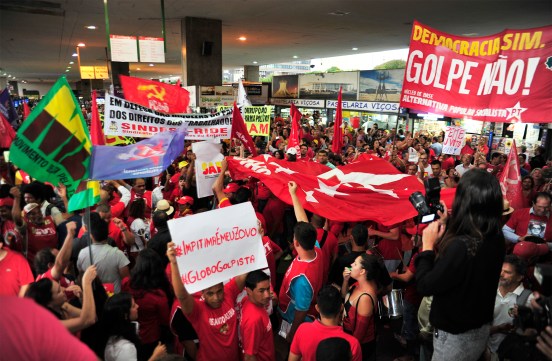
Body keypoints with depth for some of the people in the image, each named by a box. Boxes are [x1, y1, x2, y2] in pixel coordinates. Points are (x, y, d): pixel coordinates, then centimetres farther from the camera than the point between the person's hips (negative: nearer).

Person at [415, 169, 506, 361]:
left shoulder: (461, 246, -36)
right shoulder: (496, 238, -10)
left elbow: (425, 286, -24)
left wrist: (427, 245, -16)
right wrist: (444, 224, 8)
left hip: (456, 336, -7)